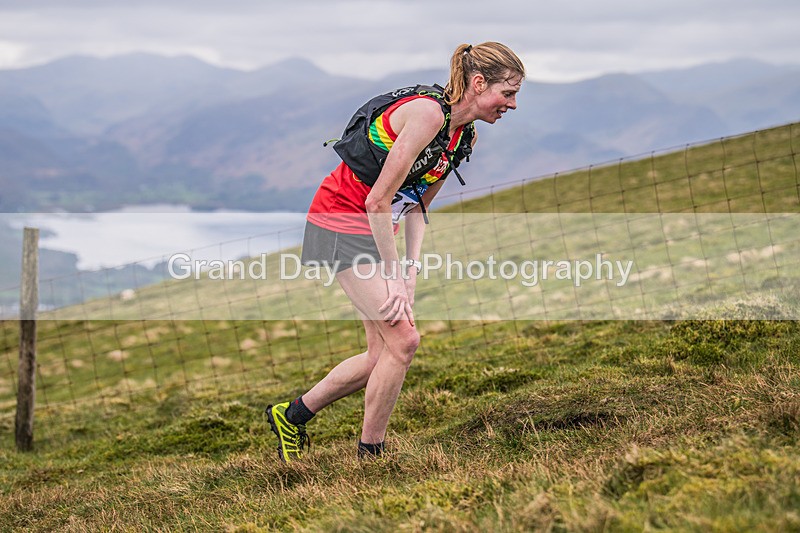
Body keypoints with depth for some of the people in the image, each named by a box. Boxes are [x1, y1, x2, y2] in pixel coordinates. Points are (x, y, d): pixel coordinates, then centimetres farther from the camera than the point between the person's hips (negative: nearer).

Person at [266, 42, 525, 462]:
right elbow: (378, 199, -23)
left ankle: (291, 416, 23)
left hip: (377, 228, 9)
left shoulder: (465, 135, 6)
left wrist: (411, 269, -1)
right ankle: (369, 455, 1)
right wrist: (394, 277, -19)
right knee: (403, 338, -13)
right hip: (342, 224, -9)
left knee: (383, 354, 7)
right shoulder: (428, 112, -23)